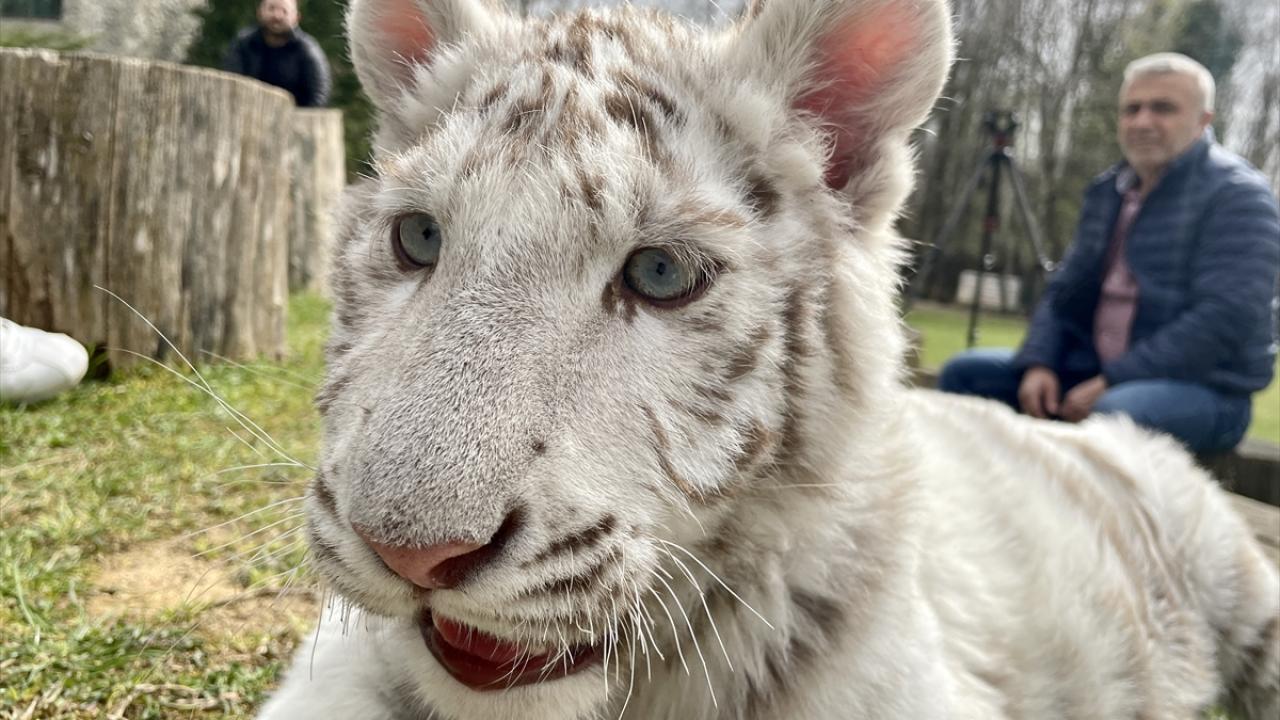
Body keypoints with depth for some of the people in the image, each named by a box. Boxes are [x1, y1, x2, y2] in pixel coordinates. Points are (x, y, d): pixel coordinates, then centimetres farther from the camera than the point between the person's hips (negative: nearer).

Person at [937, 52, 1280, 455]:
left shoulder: (1237, 195, -9)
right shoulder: (1106, 192, 12)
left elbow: (1224, 317, -20)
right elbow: (1064, 291, 13)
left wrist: (1111, 382, -22)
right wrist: (1040, 364, -7)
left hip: (1203, 387, -7)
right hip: (1099, 372, 7)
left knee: (1116, 413, -39)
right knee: (965, 374, -3)